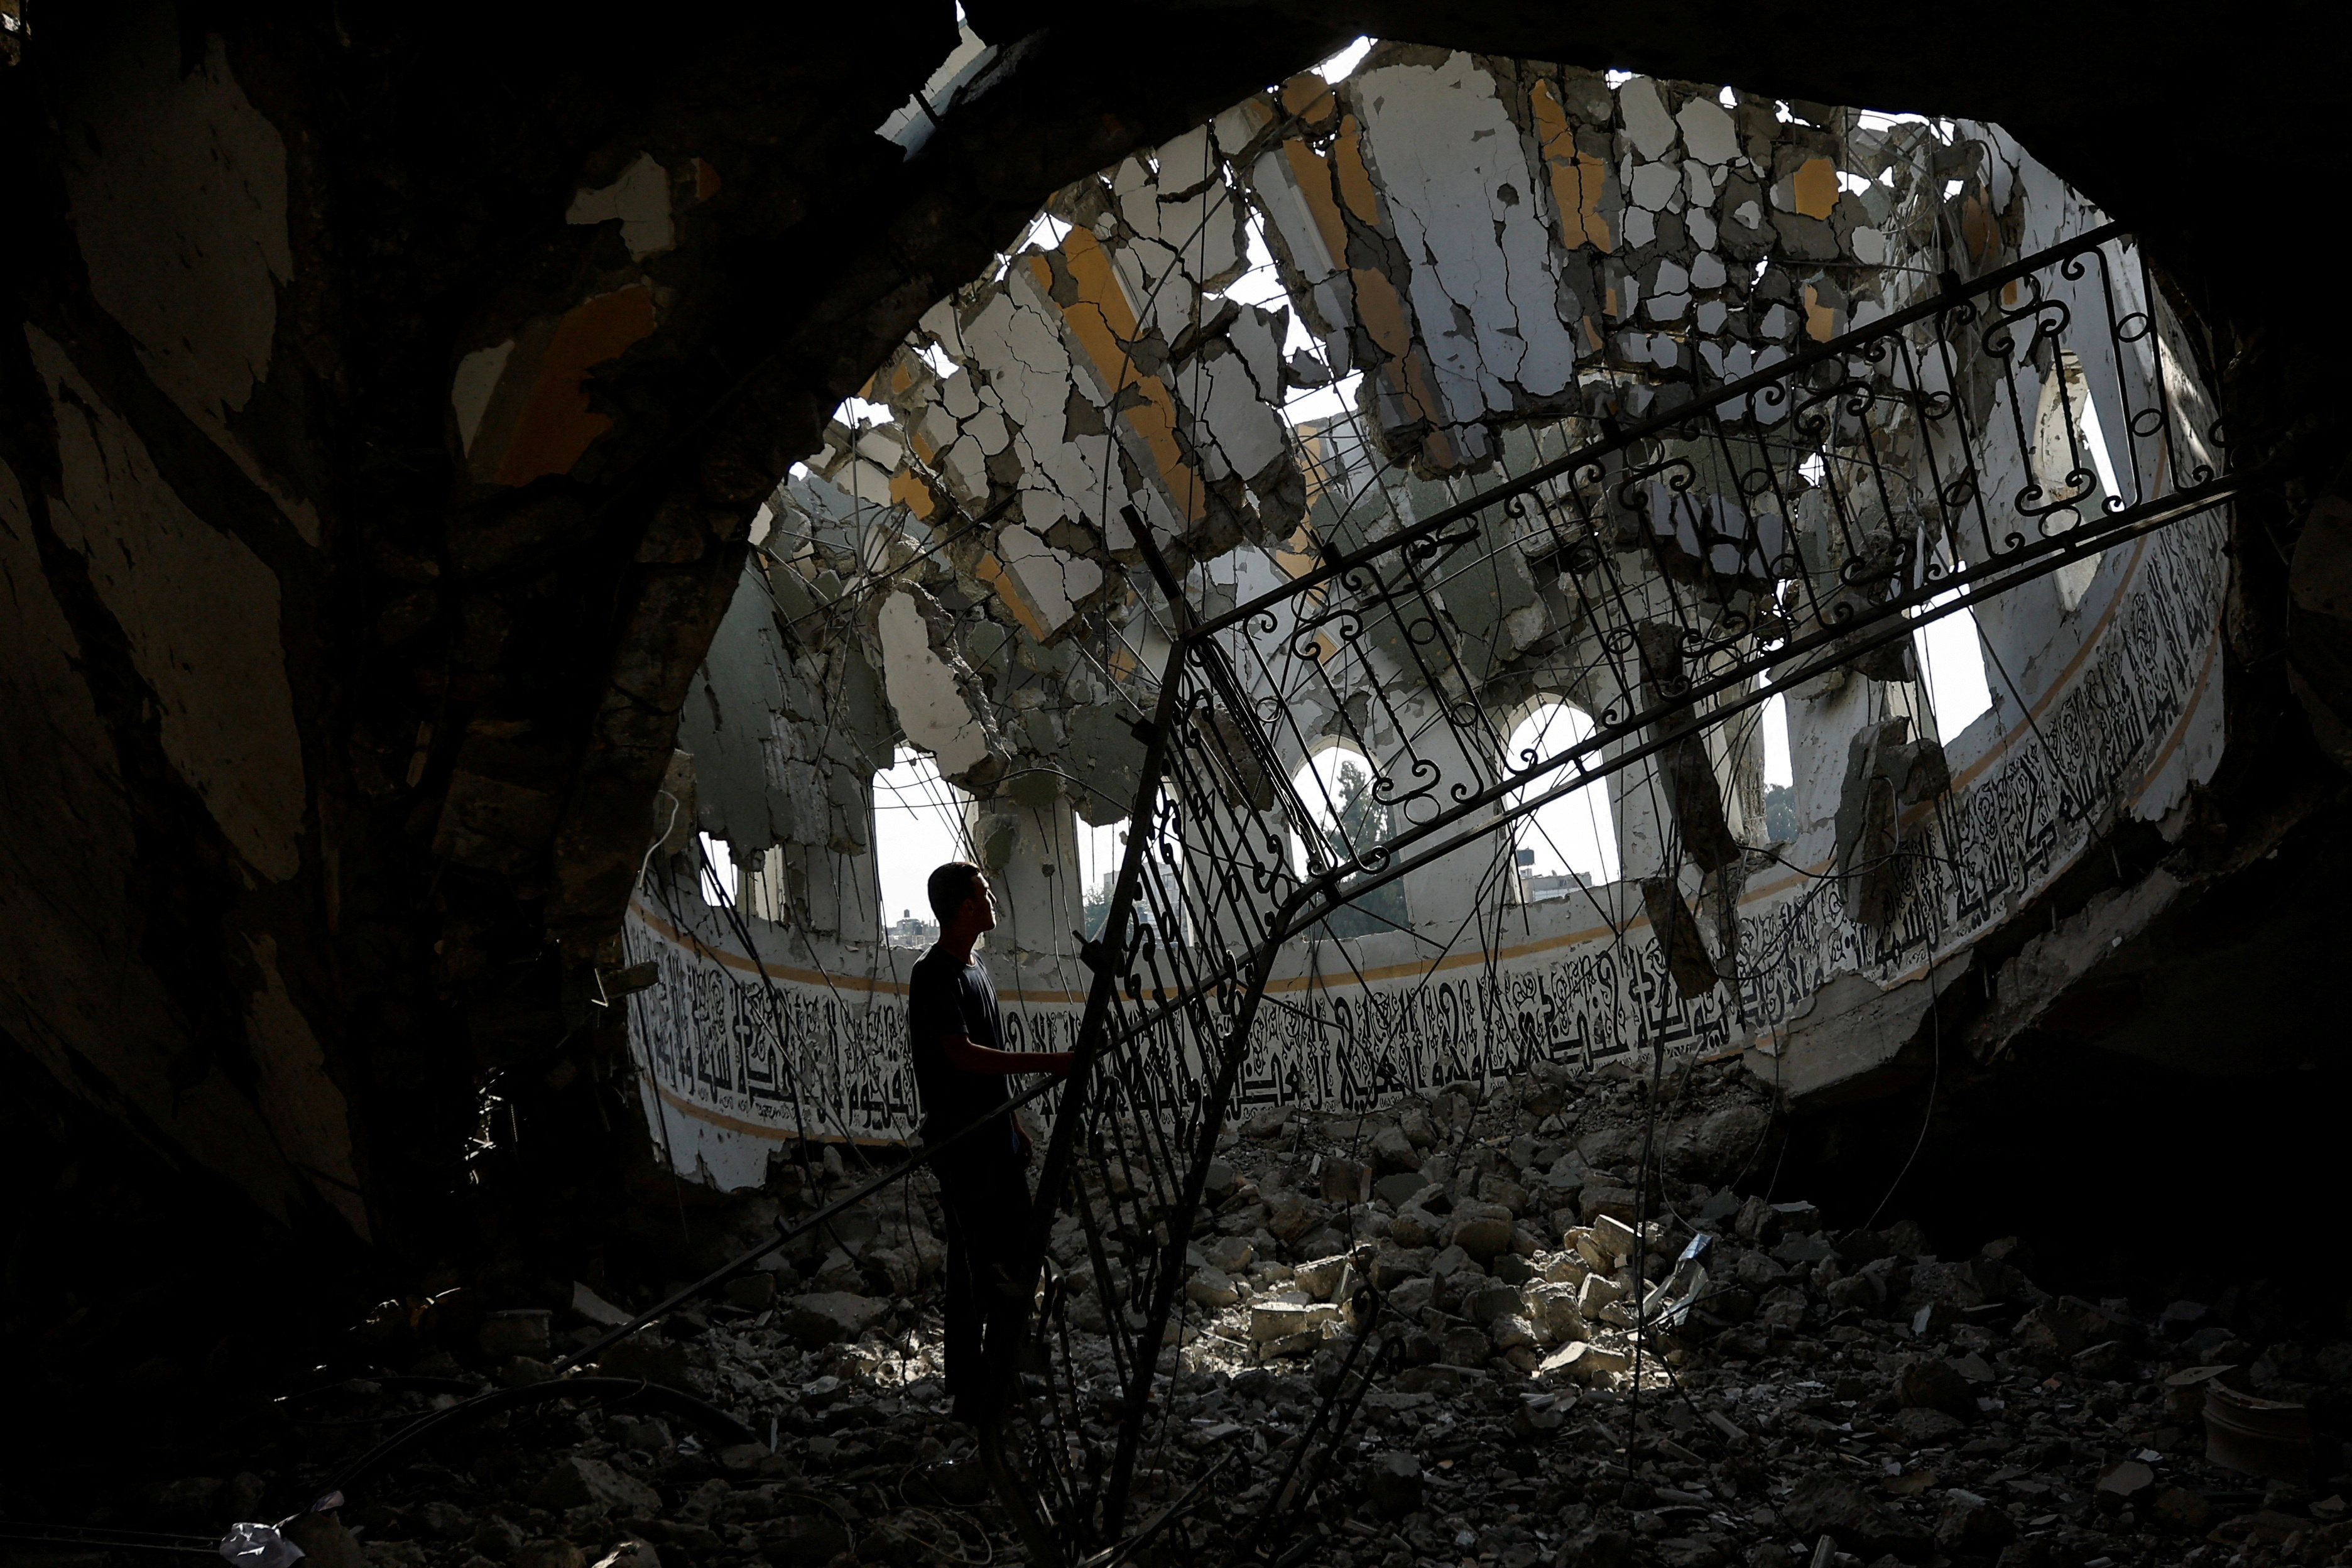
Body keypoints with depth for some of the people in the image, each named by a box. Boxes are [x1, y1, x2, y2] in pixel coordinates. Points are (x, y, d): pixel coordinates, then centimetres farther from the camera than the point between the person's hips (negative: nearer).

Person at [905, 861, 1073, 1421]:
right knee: (977, 1268, -8)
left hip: (995, 1139, 10)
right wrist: (1046, 1062, -27)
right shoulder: (934, 974, -15)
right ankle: (970, 1392, -3)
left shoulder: (975, 970, 16)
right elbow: (962, 1055, -25)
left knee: (1015, 1258, 14)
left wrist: (1014, 1124, 22)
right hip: (960, 1142, -10)